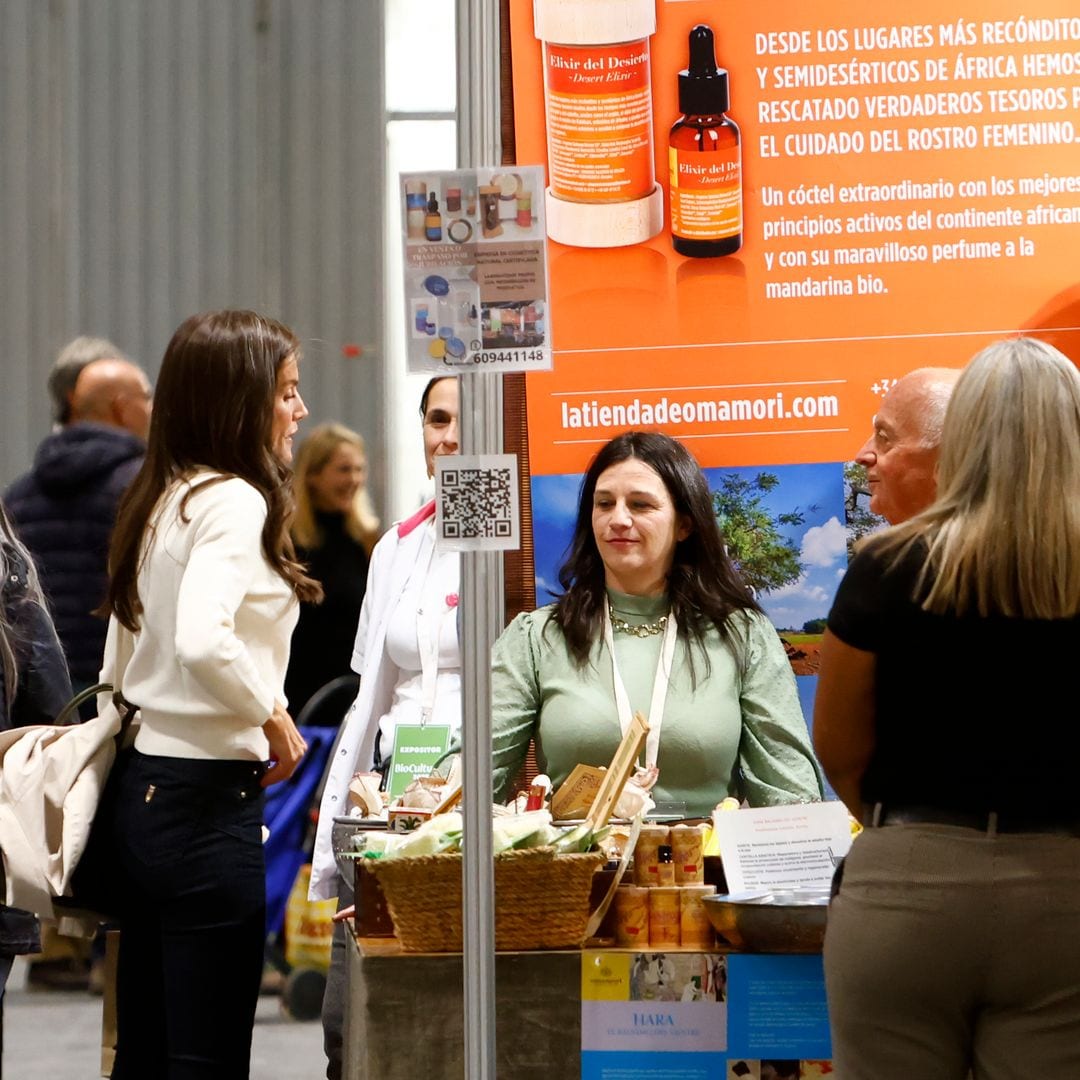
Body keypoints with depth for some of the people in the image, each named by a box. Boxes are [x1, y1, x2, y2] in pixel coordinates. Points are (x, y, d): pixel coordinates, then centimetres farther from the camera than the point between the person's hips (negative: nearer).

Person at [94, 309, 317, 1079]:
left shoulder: (160, 501, 14)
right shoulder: (233, 501, -13)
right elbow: (202, 640, -28)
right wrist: (273, 717, -13)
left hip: (139, 786, 9)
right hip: (206, 797, -9)